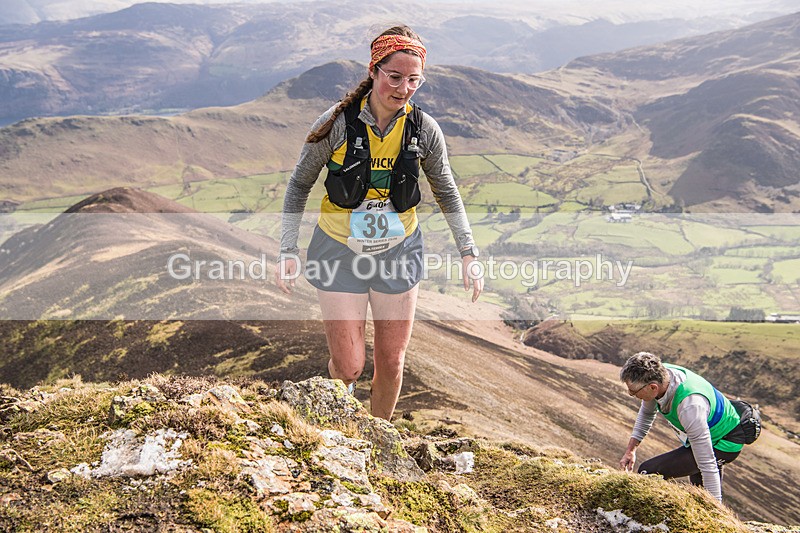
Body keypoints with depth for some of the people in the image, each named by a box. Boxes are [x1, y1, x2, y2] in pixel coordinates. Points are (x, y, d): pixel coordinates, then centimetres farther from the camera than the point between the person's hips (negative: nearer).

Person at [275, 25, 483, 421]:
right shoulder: (336, 124, -16)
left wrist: (468, 254, 2)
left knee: (391, 362, 11)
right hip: (340, 253, -2)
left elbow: (446, 193, 6)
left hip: (398, 253, 2)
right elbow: (300, 185, -3)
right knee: (348, 366, 0)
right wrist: (289, 252, -8)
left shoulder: (424, 129, -9)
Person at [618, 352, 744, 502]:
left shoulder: (689, 407, -41)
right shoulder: (659, 374, -17)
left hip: (722, 446, -9)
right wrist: (631, 450, 6)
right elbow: (647, 413, 7)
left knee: (649, 472, -21)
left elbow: (707, 465, -36)